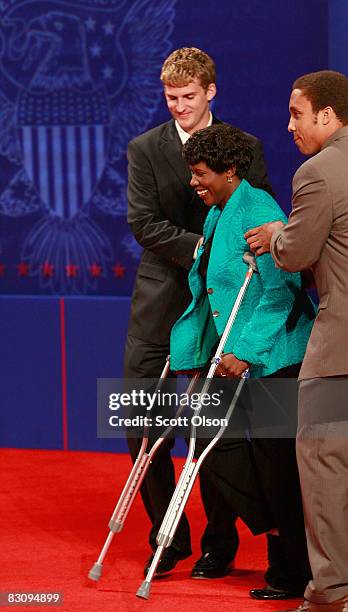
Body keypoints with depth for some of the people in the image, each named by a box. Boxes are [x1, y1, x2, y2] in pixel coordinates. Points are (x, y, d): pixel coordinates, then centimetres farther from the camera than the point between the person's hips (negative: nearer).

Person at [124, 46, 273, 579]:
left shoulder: (245, 148, 3)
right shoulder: (145, 149, 3)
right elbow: (144, 223, -5)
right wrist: (200, 247, -17)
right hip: (161, 298, 1)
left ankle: (220, 544, 13)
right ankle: (169, 537, 8)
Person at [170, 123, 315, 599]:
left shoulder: (259, 213, -15)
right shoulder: (216, 216, 13)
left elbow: (280, 292, -20)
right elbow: (206, 293, 21)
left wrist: (245, 352, -25)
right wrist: (187, 350, 19)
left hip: (273, 358, -9)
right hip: (236, 356, 9)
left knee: (276, 461, -3)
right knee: (216, 450, 6)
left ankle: (295, 572, 7)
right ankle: (283, 532, 18)